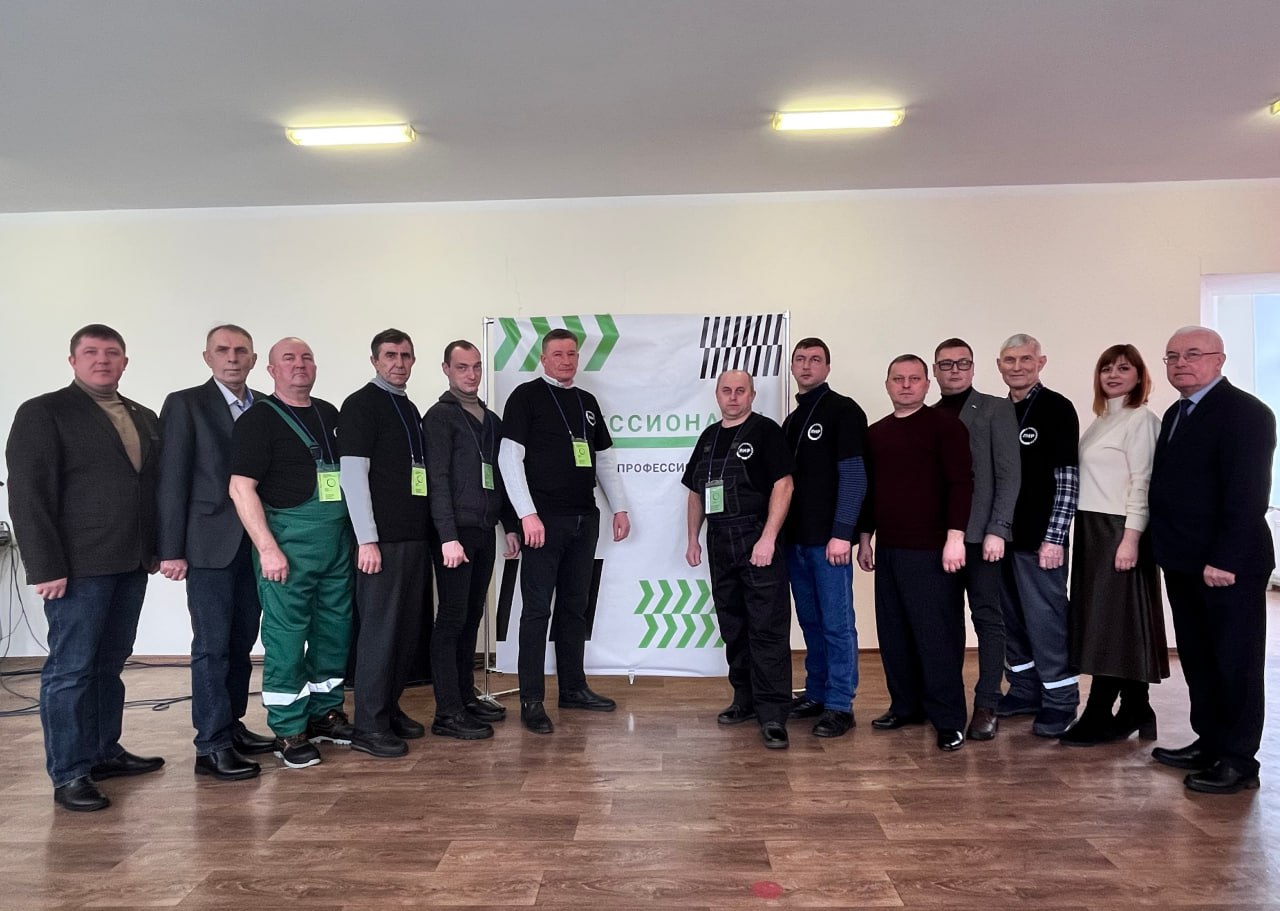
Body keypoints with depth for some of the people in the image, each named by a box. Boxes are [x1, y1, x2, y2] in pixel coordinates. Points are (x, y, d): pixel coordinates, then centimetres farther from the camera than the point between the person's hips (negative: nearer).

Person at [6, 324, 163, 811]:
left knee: (110, 663, 14)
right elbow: (28, 494, -10)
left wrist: (157, 548, 9)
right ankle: (69, 775, 9)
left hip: (131, 564, 6)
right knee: (70, 669, 1)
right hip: (78, 566, -6)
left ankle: (104, 751, 25)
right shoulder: (42, 413, -4)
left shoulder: (144, 418, 14)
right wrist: (46, 567, -15)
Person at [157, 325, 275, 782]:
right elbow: (171, 480, -7)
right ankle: (212, 746, 7)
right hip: (209, 544, -5)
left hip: (254, 543, 5)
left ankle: (231, 726, 25)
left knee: (241, 642, 12)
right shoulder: (185, 404, -3)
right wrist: (171, 550, -11)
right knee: (212, 645, -1)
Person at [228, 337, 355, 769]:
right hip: (288, 539, -6)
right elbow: (241, 487, -10)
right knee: (286, 633, -1)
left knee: (335, 627, 11)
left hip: (338, 538, 6)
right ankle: (288, 729, 11)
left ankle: (325, 711, 26)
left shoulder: (330, 414, 13)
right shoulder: (259, 418, -4)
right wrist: (267, 547, -16)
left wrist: (356, 532, 11)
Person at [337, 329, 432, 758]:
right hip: (382, 540, -7)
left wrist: (427, 532, 13)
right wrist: (367, 540, -18)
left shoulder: (410, 409, 16)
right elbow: (353, 474, -13)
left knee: (408, 628, 11)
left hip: (415, 537, 8)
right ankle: (368, 726, 7)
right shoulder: (360, 405, -6)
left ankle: (390, 708, 24)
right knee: (379, 629, -3)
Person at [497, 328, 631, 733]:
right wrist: (528, 514, -16)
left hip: (584, 519, 6)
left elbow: (605, 459, 20)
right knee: (537, 609, -2)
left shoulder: (587, 402, 15)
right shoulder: (527, 396, -3)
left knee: (574, 606, 13)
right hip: (545, 518, -6)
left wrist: (619, 508, 13)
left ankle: (573, 688, 24)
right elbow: (509, 457, -10)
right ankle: (531, 700, 5)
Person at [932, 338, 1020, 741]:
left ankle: (986, 706, 7)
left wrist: (997, 529, -12)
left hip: (980, 533, -3)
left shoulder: (995, 409, 2)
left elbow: (1009, 473, -4)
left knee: (987, 617, 1)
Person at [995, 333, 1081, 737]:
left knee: (1045, 621, -1)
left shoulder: (1057, 408, -5)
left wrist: (1054, 537, -15)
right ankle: (1025, 690, 26)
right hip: (1000, 536, 6)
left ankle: (1060, 701, 12)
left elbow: (1068, 478, -10)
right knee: (1011, 620, 13)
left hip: (1039, 538, -6)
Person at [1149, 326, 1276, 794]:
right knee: (1197, 660, 15)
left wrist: (1225, 560, -22)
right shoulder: (1175, 414, 15)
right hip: (1184, 563, 8)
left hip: (1228, 566, -8)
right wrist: (1168, 552, 7)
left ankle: (1238, 760, 14)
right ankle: (1209, 743, 28)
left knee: (1235, 663, 3)